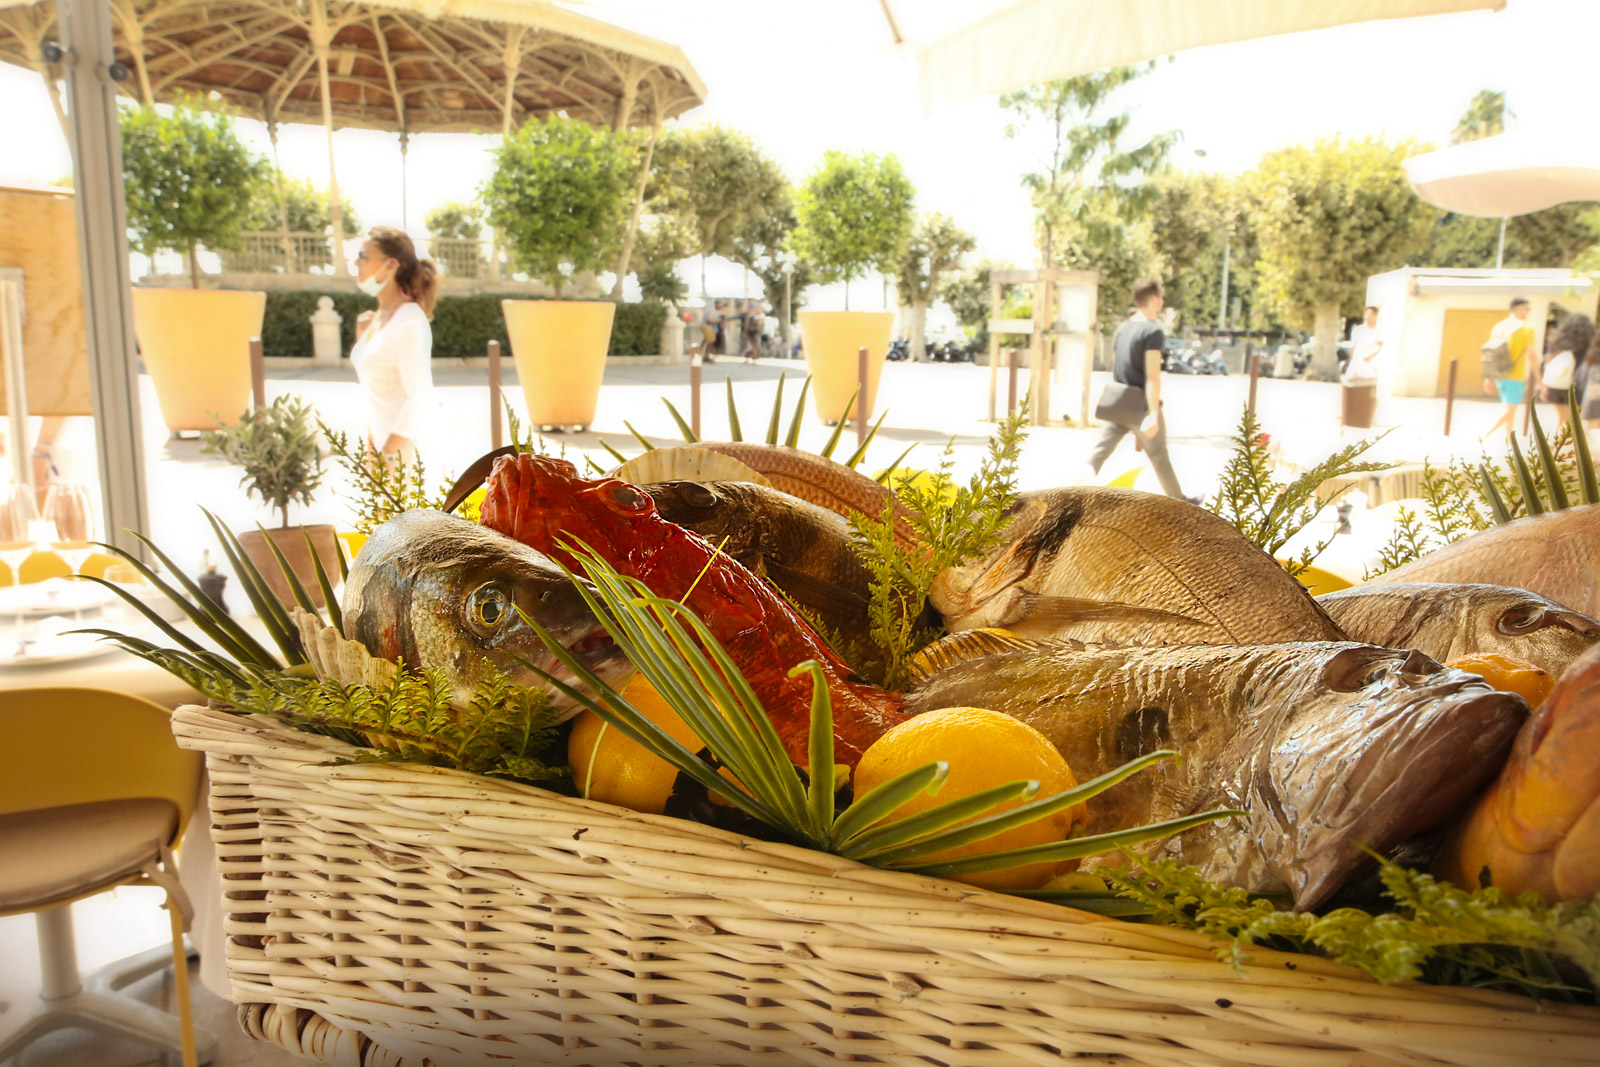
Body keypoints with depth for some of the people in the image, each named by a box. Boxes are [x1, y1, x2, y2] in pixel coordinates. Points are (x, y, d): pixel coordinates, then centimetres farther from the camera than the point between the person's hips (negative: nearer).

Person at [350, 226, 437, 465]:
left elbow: (420, 397, -20)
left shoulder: (409, 320, -14)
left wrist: (388, 455, -20)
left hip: (400, 447, -8)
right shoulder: (376, 319, 11)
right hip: (381, 439, 8)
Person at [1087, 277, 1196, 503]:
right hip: (1140, 406, -6)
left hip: (1117, 403, 6)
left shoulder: (1123, 328, 11)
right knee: (1159, 456, 11)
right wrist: (1153, 414, -23)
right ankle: (1179, 500, 30)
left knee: (1100, 451, 0)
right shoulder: (1154, 331, -13)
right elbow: (1152, 376, -20)